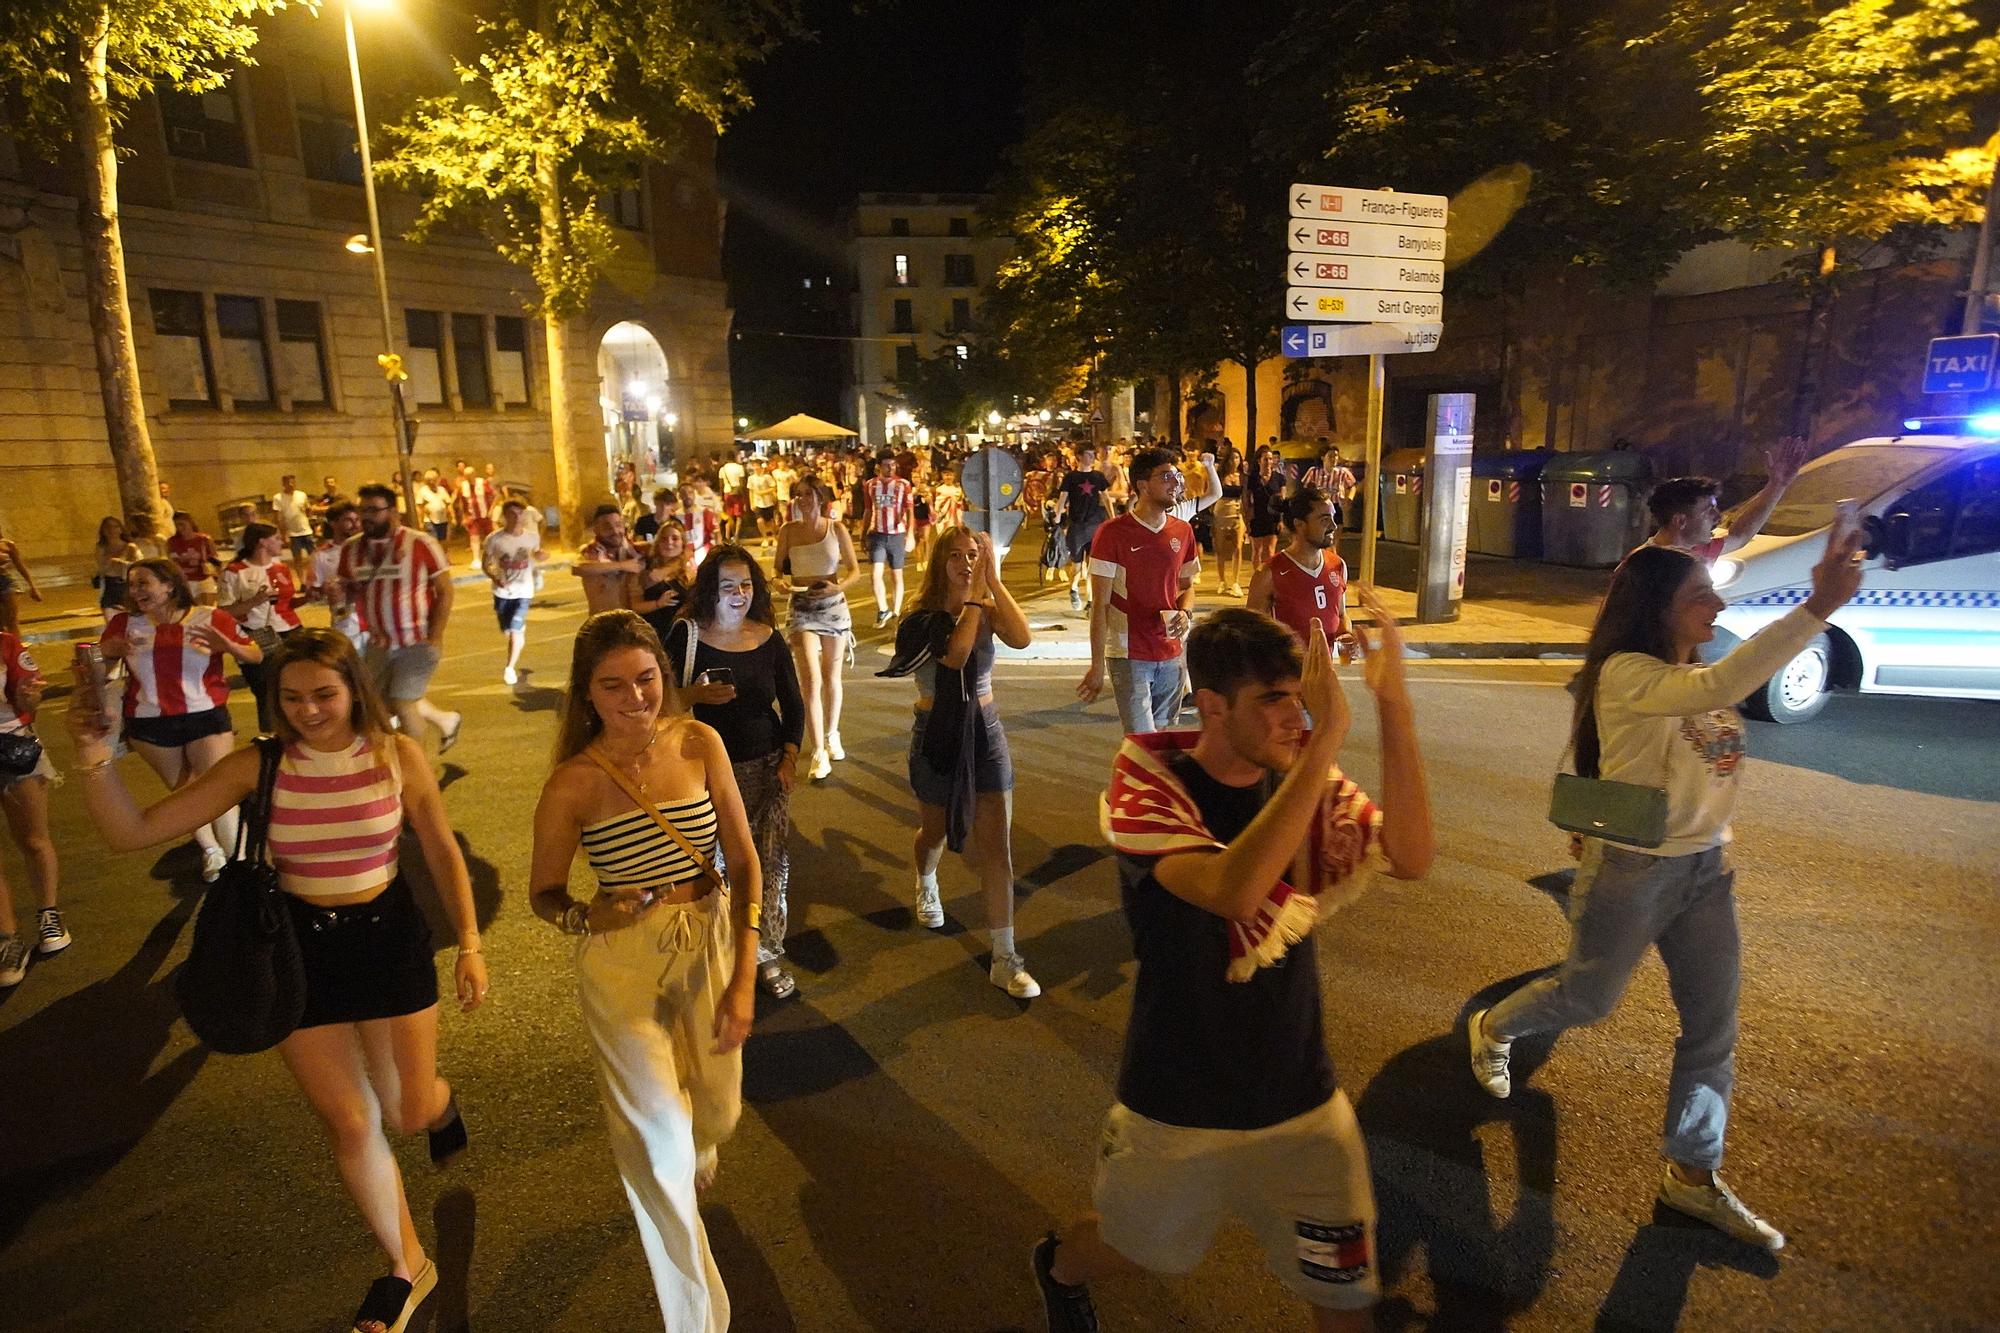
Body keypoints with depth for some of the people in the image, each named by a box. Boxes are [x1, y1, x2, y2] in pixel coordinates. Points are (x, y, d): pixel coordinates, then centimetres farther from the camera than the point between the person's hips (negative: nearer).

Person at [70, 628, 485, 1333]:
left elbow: (442, 851, -4)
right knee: (350, 1125, 11)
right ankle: (406, 1267, 34)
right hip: (300, 951, 1)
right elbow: (131, 832, -10)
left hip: (389, 939, -1)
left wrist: (469, 944, -5)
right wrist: (95, 760, -26)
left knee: (409, 1112, 9)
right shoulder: (258, 766, -11)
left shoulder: (397, 755, -13)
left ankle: (443, 1102, 51)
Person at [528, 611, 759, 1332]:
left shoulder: (699, 744, -12)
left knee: (716, 1114, 18)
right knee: (659, 1142, -1)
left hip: (713, 945, 3)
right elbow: (544, 895, -2)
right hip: (624, 963, -2)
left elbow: (744, 862, -8)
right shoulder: (574, 784, -17)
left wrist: (743, 980, -13)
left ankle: (690, 1161, 58)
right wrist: (587, 917, -25)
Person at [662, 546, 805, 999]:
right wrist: (695, 695, -21)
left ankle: (767, 954, 18)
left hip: (767, 767, 2)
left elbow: (793, 703, 6)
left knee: (770, 860, 2)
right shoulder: (687, 635, -7)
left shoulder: (769, 638, -1)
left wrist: (790, 758, -3)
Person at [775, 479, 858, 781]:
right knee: (811, 680, -11)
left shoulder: (836, 529, -2)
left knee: (831, 677, 14)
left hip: (833, 606, 1)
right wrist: (783, 580, -15)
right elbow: (779, 568, 8)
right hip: (802, 607, -1)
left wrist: (839, 586, -17)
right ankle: (819, 754, -7)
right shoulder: (788, 531, 0)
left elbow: (855, 569, 1)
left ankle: (831, 735, 36)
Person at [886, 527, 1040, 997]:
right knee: (936, 831, 21)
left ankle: (1005, 958, 6)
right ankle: (926, 884, 58)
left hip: (986, 733, 2)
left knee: (996, 846, -2)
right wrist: (974, 594, -28)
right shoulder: (923, 618, -13)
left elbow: (1022, 638, -27)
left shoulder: (989, 611, -5)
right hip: (937, 737, -1)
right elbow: (955, 655, -33)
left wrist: (993, 581, -26)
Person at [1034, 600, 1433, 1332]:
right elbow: (1233, 890, -41)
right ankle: (1060, 1267, 57)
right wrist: (1328, 740, -43)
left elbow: (1411, 858, -25)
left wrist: (1393, 704, -34)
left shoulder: (1304, 779, -9)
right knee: (1132, 1245, 22)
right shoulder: (1147, 786, -22)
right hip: (1177, 1104, -2)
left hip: (1302, 1102, 3)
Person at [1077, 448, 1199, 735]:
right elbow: (1100, 604, -9)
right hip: (1128, 655, -5)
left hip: (1170, 656, 5)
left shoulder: (1183, 531, 6)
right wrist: (1097, 665, -11)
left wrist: (1185, 612, -5)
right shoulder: (1112, 533, -10)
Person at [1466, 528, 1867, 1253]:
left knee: (1714, 1024, 11)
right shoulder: (1626, 675, -23)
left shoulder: (1689, 678, 4)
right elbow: (1722, 687, -42)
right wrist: (1819, 606, -45)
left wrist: (1719, 838, 7)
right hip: (1632, 871, -7)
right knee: (1588, 997, 11)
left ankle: (1693, 1174, 27)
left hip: (1704, 867, 8)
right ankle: (1492, 1028, 42)